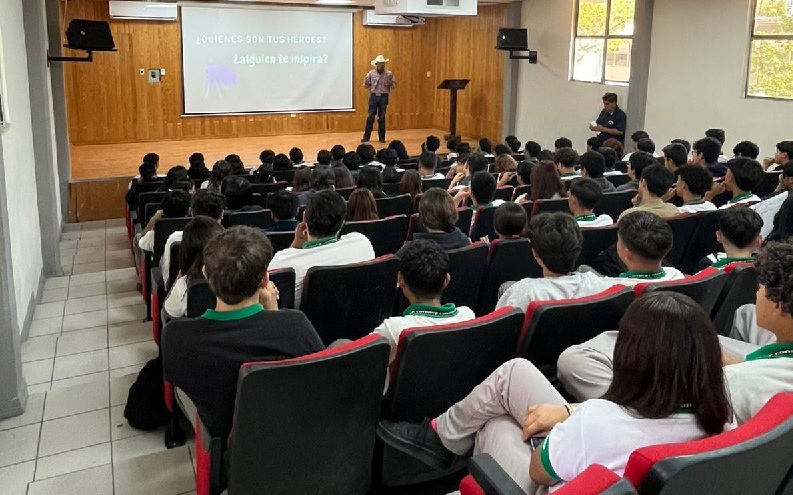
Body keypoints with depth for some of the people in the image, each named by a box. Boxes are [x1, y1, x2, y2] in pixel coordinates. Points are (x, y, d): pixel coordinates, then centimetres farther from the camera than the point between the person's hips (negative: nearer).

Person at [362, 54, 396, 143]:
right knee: (370, 117, -2)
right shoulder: (371, 73, 0)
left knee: (382, 117, 4)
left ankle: (382, 137, 13)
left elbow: (394, 84, 6)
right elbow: (366, 85, 6)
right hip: (374, 96, 0)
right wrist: (366, 84, -17)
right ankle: (366, 137, 4)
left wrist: (391, 85, -16)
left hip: (384, 97, 0)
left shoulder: (389, 74, 1)